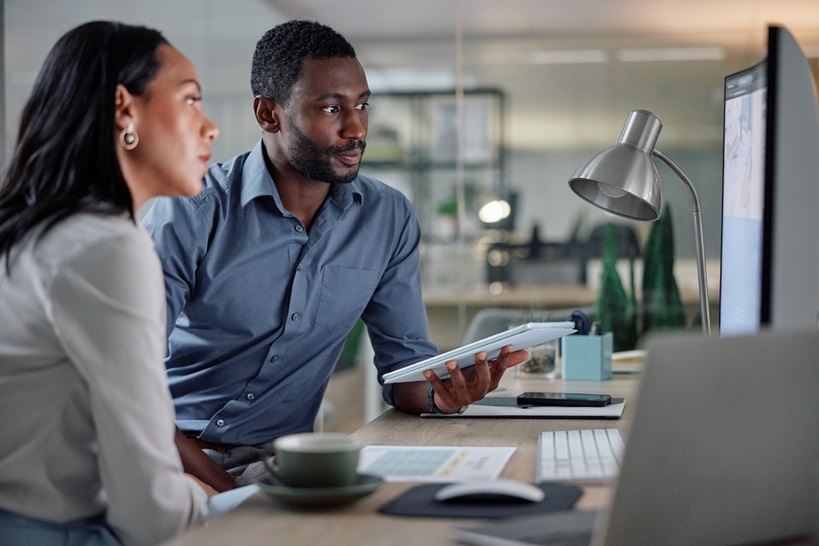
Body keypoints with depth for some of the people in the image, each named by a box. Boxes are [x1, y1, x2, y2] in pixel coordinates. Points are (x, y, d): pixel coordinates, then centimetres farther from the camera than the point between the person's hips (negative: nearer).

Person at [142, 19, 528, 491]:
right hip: (174, 451, -5)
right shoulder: (191, 213, -10)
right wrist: (222, 491, -25)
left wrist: (440, 392, -17)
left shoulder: (390, 219, 3)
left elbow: (404, 357, 8)